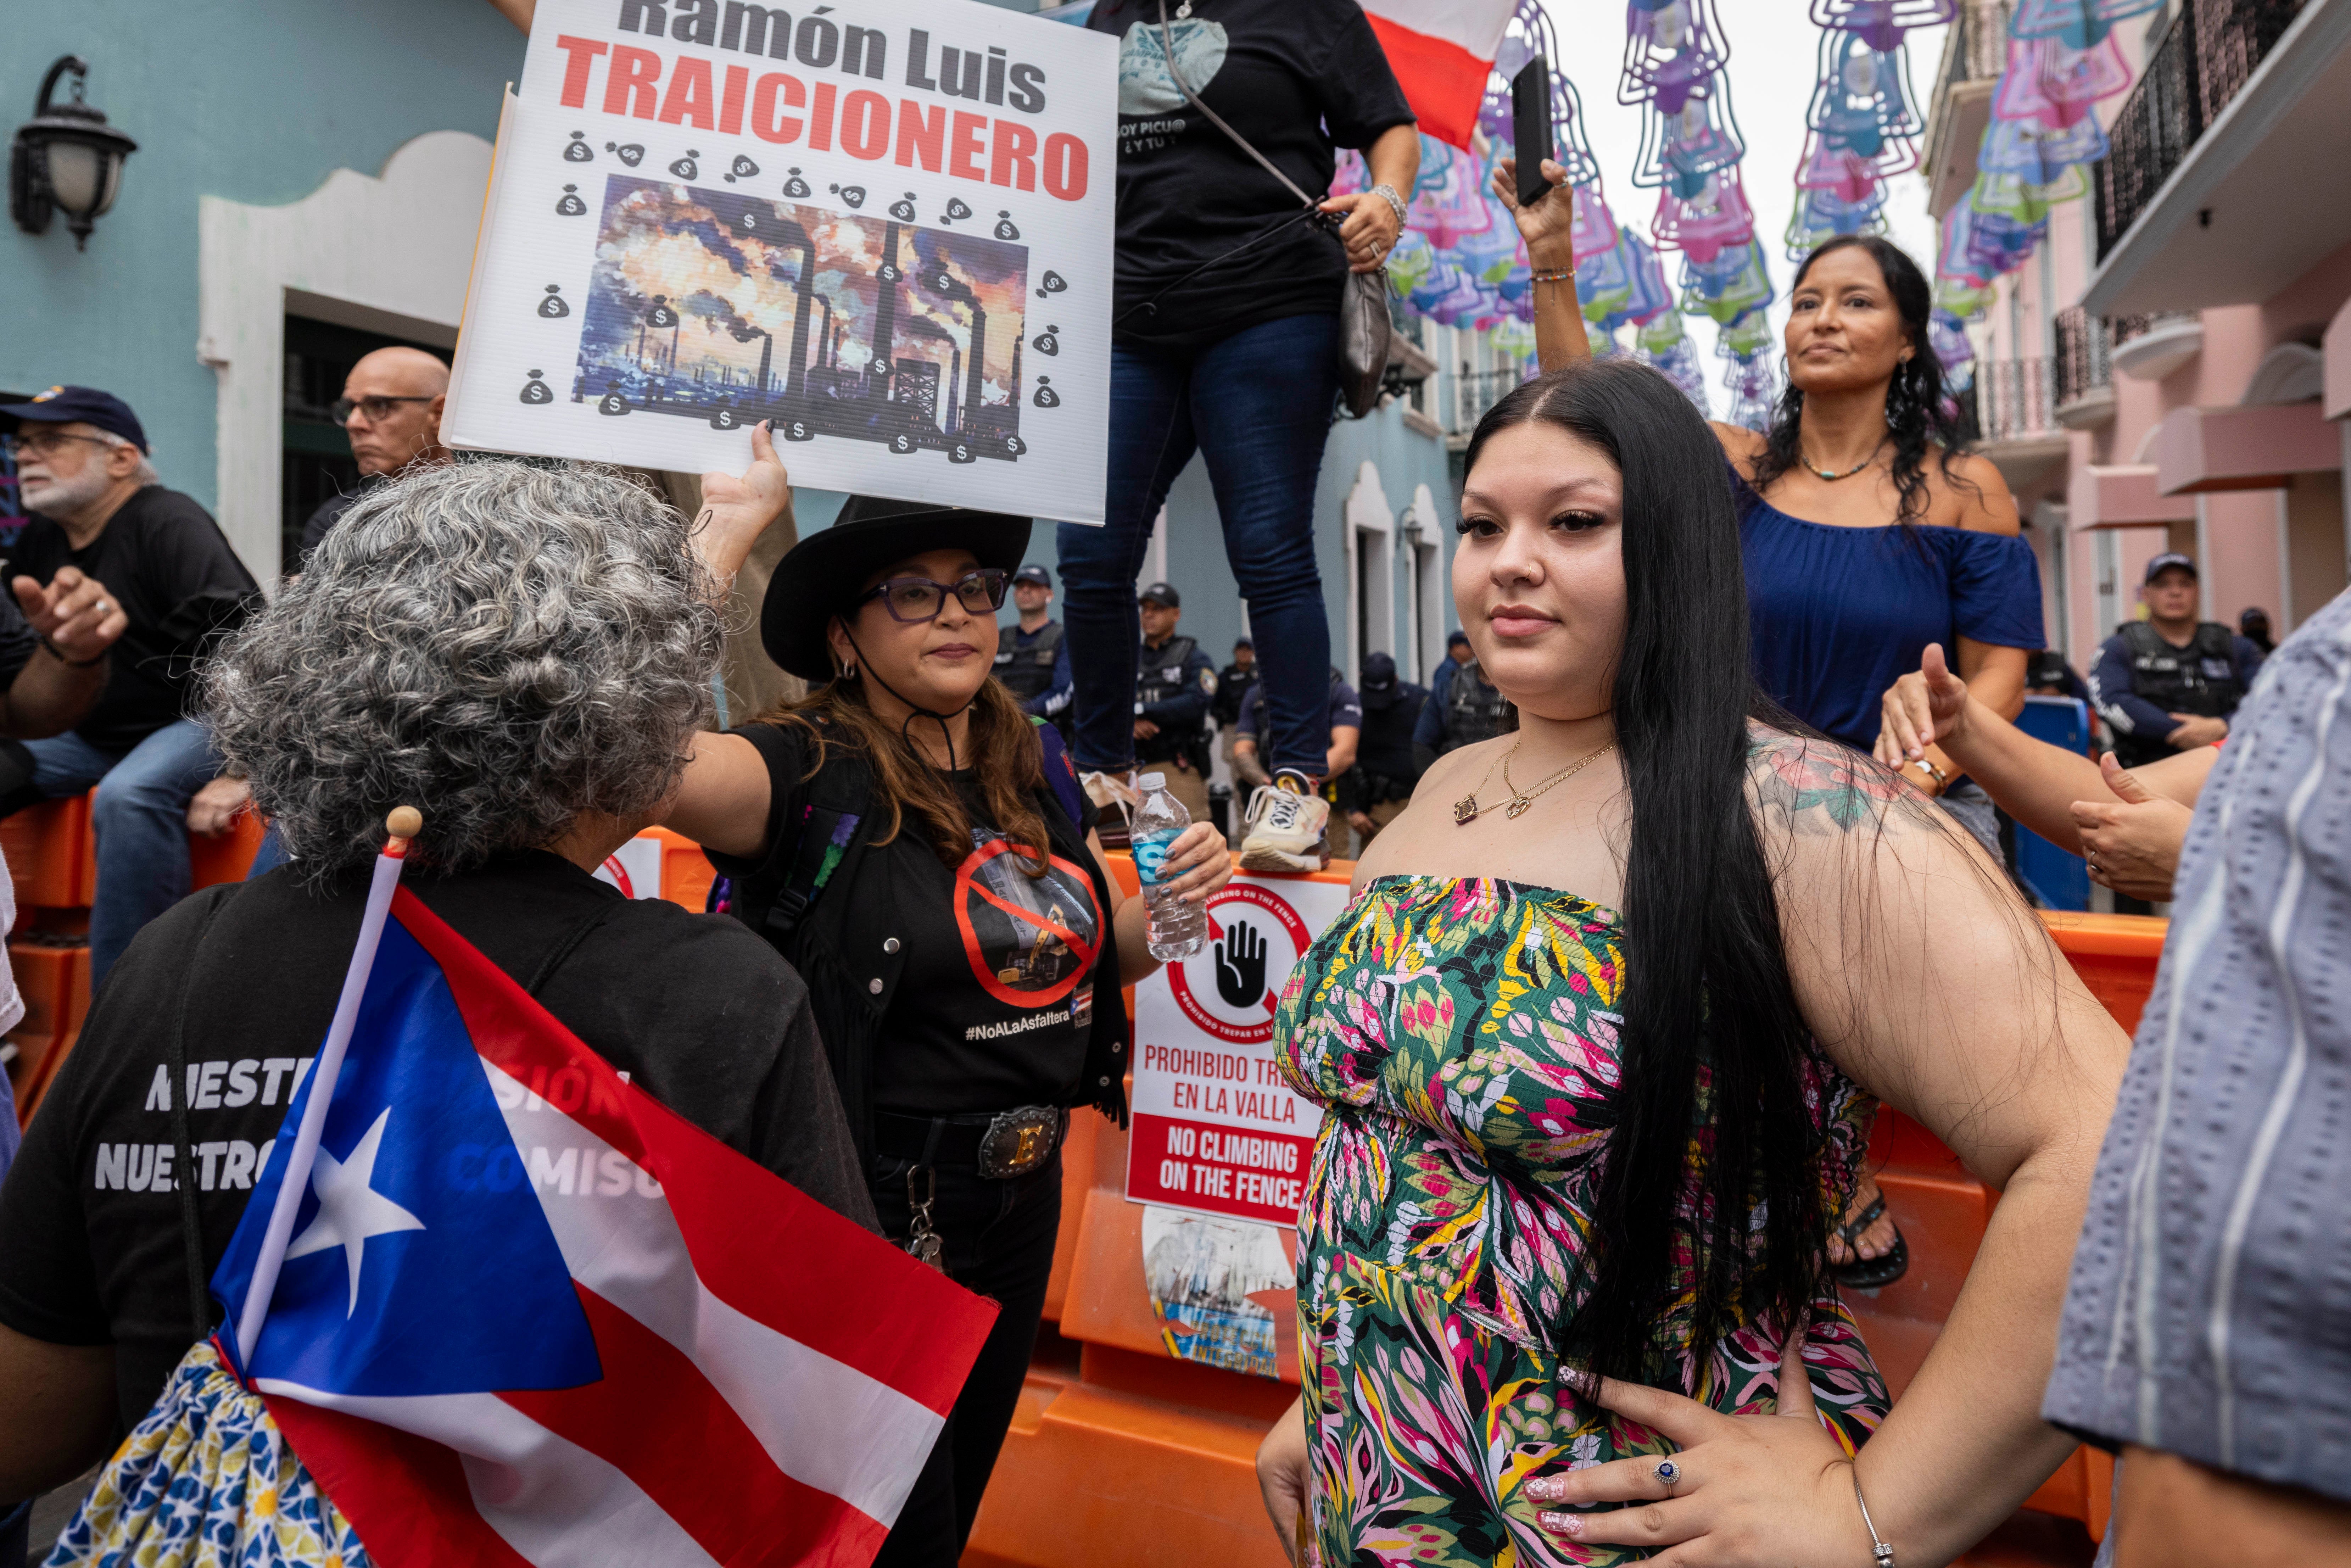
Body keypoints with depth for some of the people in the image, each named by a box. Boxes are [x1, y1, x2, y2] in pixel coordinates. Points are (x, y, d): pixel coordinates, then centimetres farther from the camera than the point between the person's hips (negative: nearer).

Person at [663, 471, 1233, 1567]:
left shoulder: (1037, 773, 1)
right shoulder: (810, 778, -18)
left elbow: (1101, 949, 14)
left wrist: (1176, 896, -7)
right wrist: (733, 521, -30)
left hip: (1024, 1201, 6)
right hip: (876, 1217, -6)